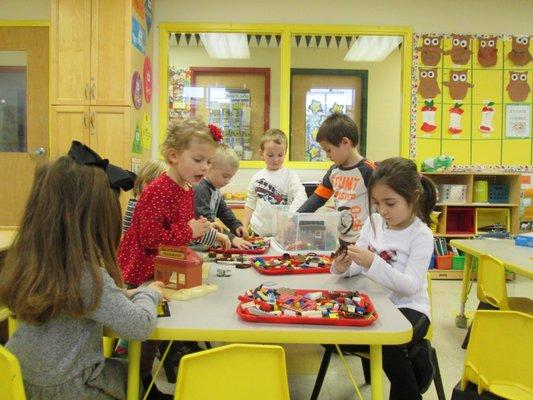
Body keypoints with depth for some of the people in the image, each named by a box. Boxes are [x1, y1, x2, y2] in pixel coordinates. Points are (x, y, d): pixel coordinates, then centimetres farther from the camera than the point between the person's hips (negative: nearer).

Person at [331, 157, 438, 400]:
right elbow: (358, 267, 4)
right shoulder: (373, 223, 3)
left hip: (408, 307, -6)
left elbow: (410, 286, -23)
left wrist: (373, 263, -35)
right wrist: (343, 267, -21)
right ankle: (410, 352, 2)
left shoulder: (421, 235, -13)